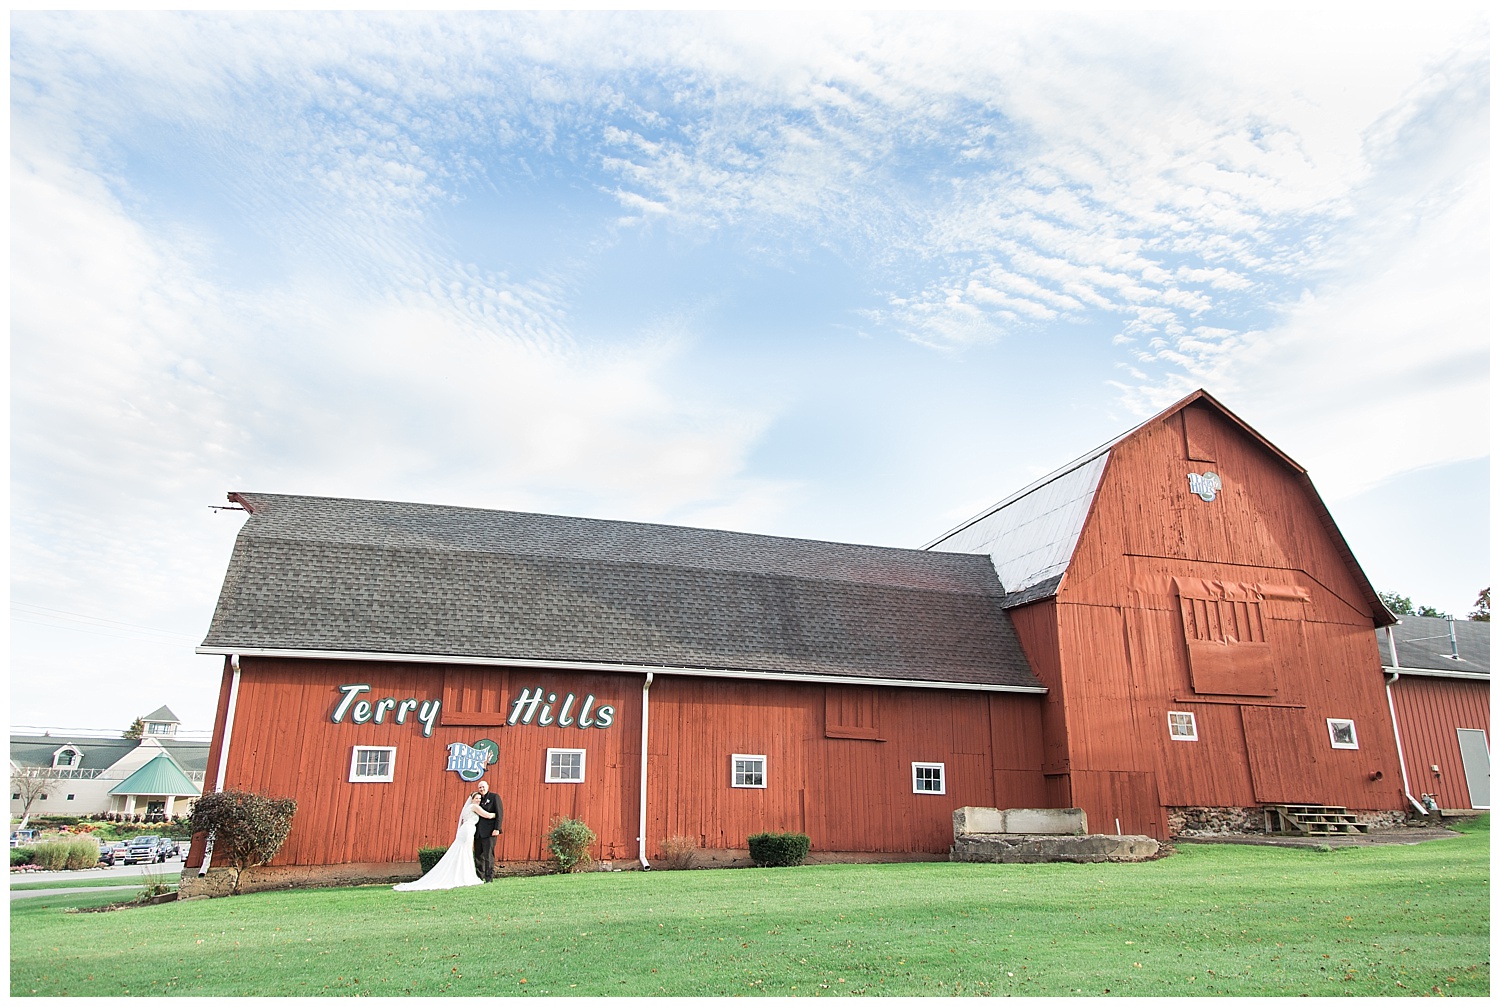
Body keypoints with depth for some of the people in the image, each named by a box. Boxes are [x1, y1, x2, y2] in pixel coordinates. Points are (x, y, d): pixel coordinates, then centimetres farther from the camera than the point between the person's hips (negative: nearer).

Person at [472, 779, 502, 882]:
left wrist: (497, 828, -14)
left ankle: (489, 877, -2)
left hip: (489, 831, -6)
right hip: (478, 832, 6)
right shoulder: (478, 799, 17)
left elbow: (500, 813, -6)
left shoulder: (494, 797, 0)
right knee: (478, 855, 9)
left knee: (488, 855, -7)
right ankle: (478, 876, 17)